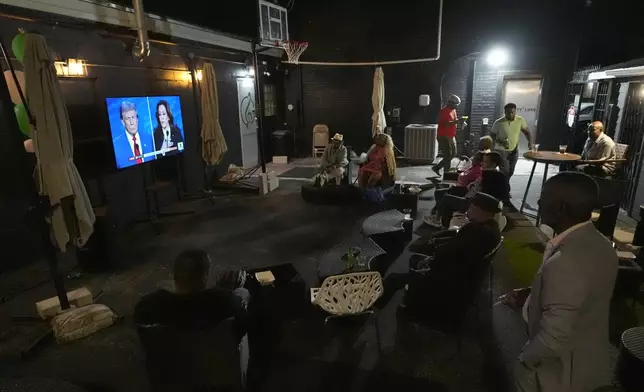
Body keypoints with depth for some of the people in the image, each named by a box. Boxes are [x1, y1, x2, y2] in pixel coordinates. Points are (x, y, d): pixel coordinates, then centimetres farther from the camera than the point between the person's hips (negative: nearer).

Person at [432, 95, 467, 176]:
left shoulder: (453, 110, 12)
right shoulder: (444, 111, -17)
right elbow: (445, 123, -26)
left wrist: (460, 121, 1)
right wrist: (456, 122, -31)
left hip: (451, 136, 10)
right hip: (444, 137, -10)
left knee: (453, 154, 14)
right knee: (448, 156, -7)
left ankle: (437, 167, 24)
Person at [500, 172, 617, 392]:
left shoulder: (564, 262, -36)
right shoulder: (600, 245, -6)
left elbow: (554, 338, -31)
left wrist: (525, 361, -14)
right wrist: (531, 296, 2)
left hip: (562, 373, -7)